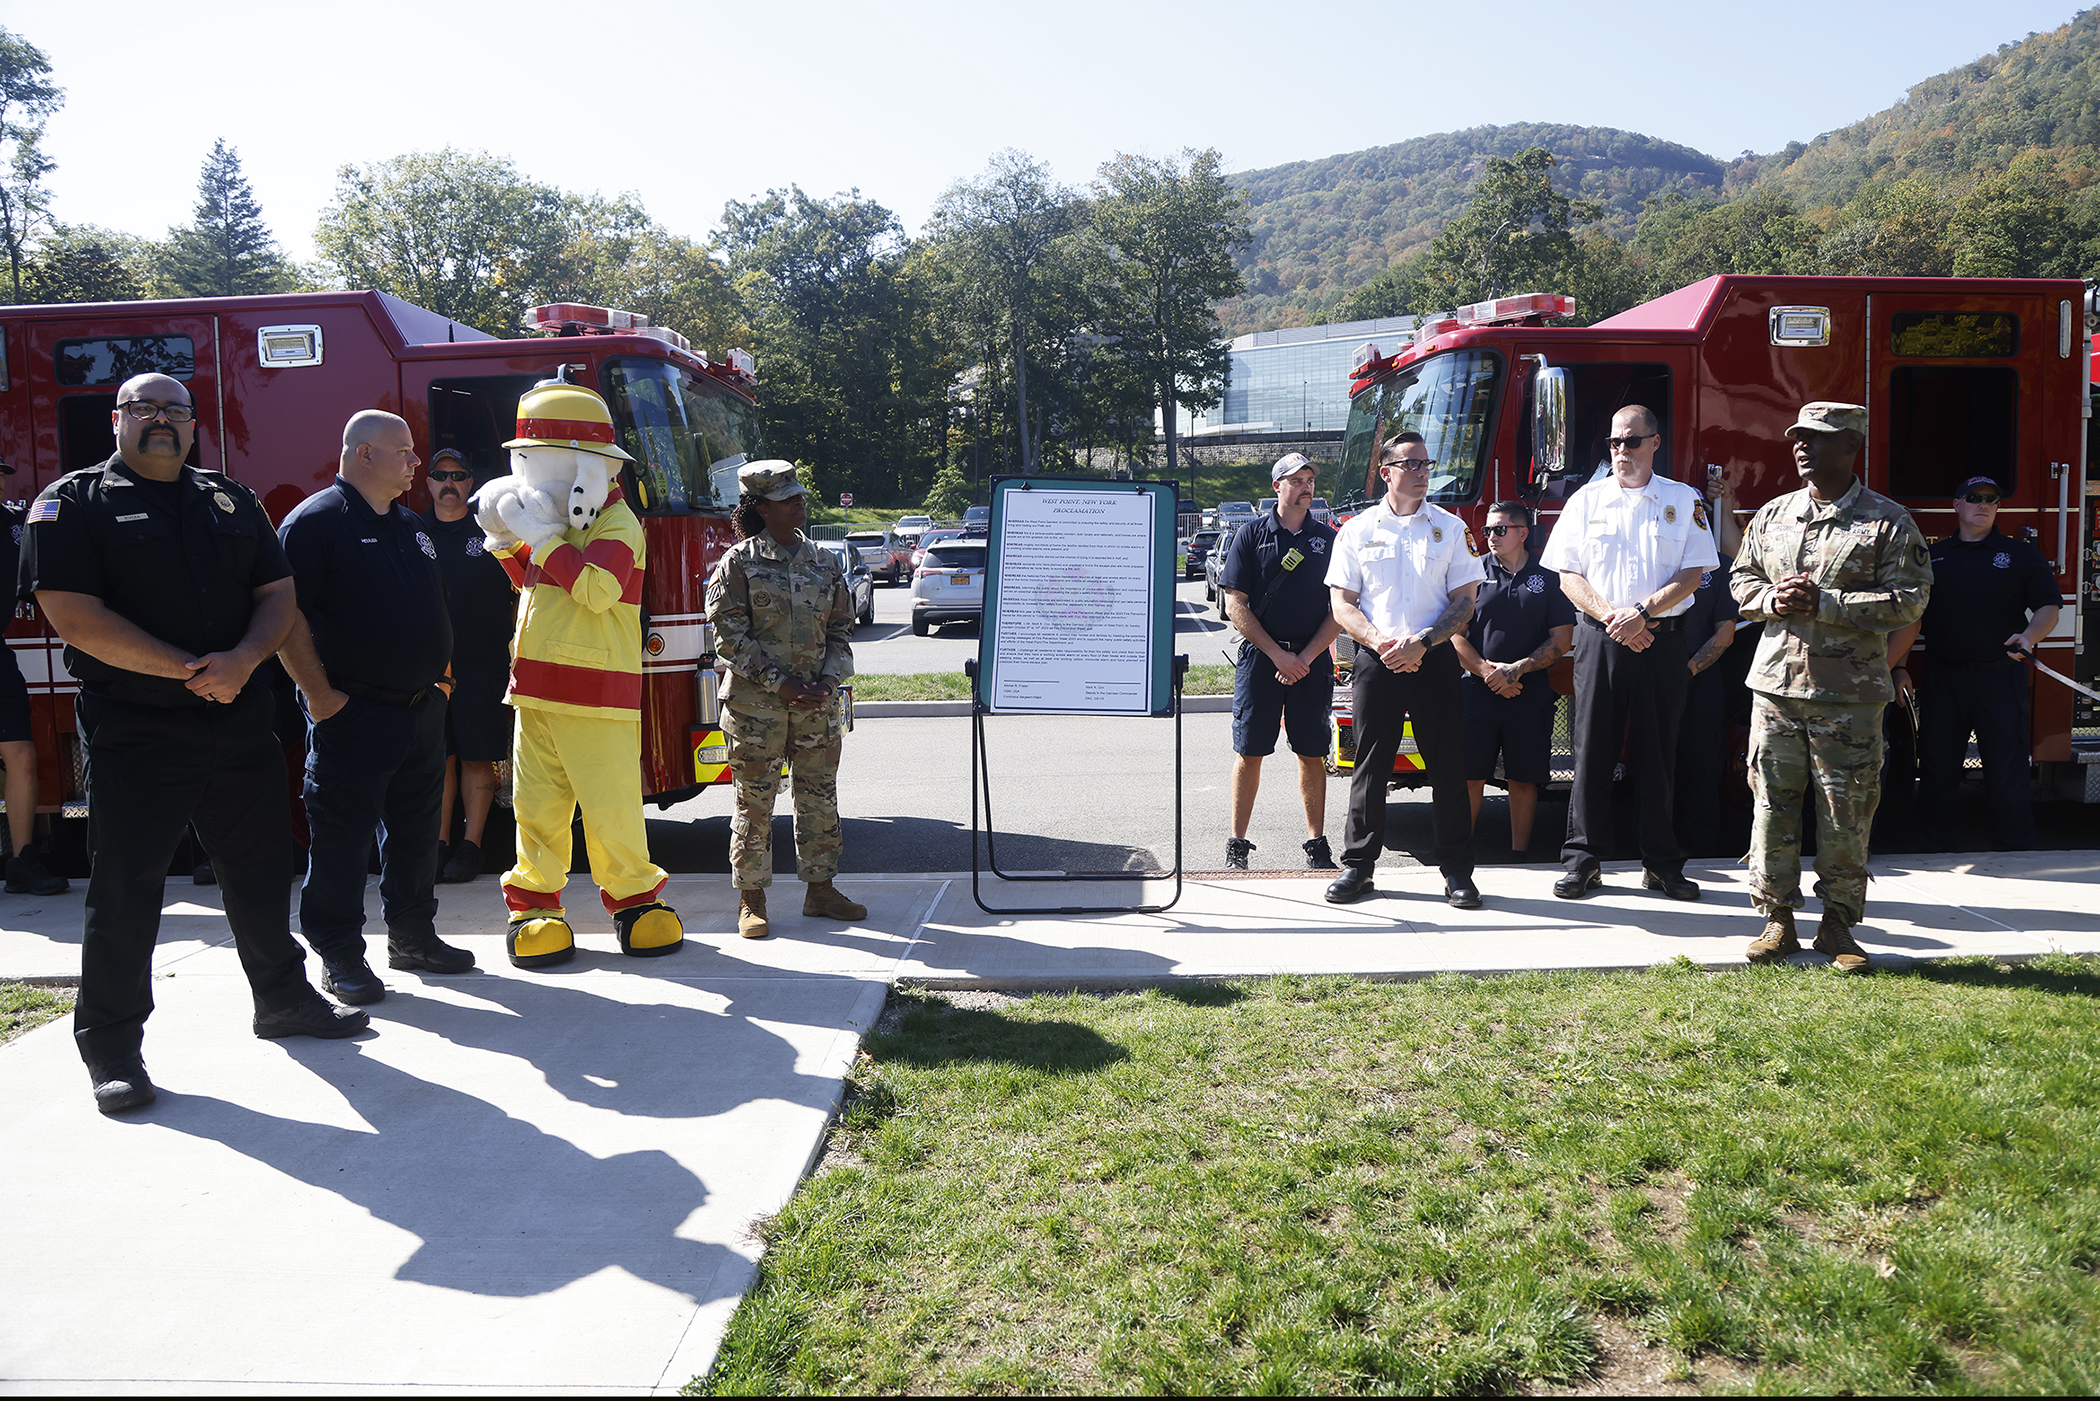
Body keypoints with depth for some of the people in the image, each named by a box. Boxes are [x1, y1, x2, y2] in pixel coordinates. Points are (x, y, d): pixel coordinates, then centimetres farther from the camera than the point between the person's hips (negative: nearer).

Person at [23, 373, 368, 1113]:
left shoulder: (232, 500, 13)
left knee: (261, 868, 13)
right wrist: (188, 671, -16)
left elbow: (277, 593, 8)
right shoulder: (74, 502, -2)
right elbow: (74, 616, -13)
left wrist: (241, 660, -13)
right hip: (132, 728, -5)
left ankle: (283, 998, 29)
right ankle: (110, 1045, 13)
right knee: (126, 887, 1)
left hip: (239, 720, 5)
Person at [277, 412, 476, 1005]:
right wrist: (319, 695, -18)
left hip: (423, 710, 8)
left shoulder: (412, 526, 16)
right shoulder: (316, 521, -10)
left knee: (414, 830, 14)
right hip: (353, 713, -7)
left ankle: (412, 937, 26)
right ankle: (340, 955, 9)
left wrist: (440, 673, 17)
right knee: (342, 836, 0)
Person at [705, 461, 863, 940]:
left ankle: (820, 888, 21)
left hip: (817, 702, 5)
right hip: (755, 702, -4)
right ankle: (752, 900, 11)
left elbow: (840, 631, 14)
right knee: (754, 800, 1)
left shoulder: (823, 564, 11)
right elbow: (730, 635, -8)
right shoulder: (738, 563, -3)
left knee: (819, 795, 9)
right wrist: (780, 683, -14)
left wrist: (829, 678, -4)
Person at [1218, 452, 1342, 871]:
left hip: (1312, 660, 2)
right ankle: (1237, 846, 8)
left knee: (1312, 753, 5)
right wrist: (1278, 655, -9)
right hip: (1259, 656, -2)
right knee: (1249, 752, 0)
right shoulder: (1253, 535, 2)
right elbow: (1236, 606, -3)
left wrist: (1306, 657, -7)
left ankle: (1317, 846, 14)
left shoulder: (1328, 538, 8)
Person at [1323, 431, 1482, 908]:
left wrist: (1422, 641, -12)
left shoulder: (1450, 528, 7)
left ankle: (1456, 869, 10)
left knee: (1448, 765, 1)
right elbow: (1343, 604, 5)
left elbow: (1465, 601, 3)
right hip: (1376, 665, 0)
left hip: (1435, 661, 0)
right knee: (1371, 766, 3)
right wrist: (1380, 643, -12)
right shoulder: (1357, 531, 7)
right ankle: (1358, 865, 11)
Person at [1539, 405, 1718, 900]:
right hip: (1599, 639, 0)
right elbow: (1568, 575, 4)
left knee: (1658, 753, 3)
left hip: (1663, 640, 0)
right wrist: (1612, 616, -11)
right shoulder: (1587, 500, 9)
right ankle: (1583, 861, 6)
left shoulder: (1684, 500, 7)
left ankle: (1661, 863, 12)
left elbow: (1692, 573, 0)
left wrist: (1643, 611, -14)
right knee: (1593, 749, 0)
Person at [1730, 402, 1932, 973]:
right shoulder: (1771, 514, 11)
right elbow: (1742, 578, 16)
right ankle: (1777, 919, 14)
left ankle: (1838, 922, 16)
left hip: (1850, 694, -3)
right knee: (1772, 803, 4)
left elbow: (1908, 599, -8)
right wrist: (1773, 600, -7)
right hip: (1776, 685, 3)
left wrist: (1823, 603, -16)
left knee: (1845, 813, 3)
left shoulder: (1888, 521, -2)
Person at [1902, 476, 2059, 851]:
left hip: (2001, 677, -2)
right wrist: (1899, 667, 5)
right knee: (1937, 765, 7)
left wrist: (2029, 637, -19)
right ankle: (1936, 839, 19)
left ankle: (2014, 847, 8)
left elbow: (2048, 608, 2)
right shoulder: (1932, 556, 12)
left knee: (2007, 767, -2)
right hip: (1942, 677, 2)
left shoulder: (2021, 555, 7)